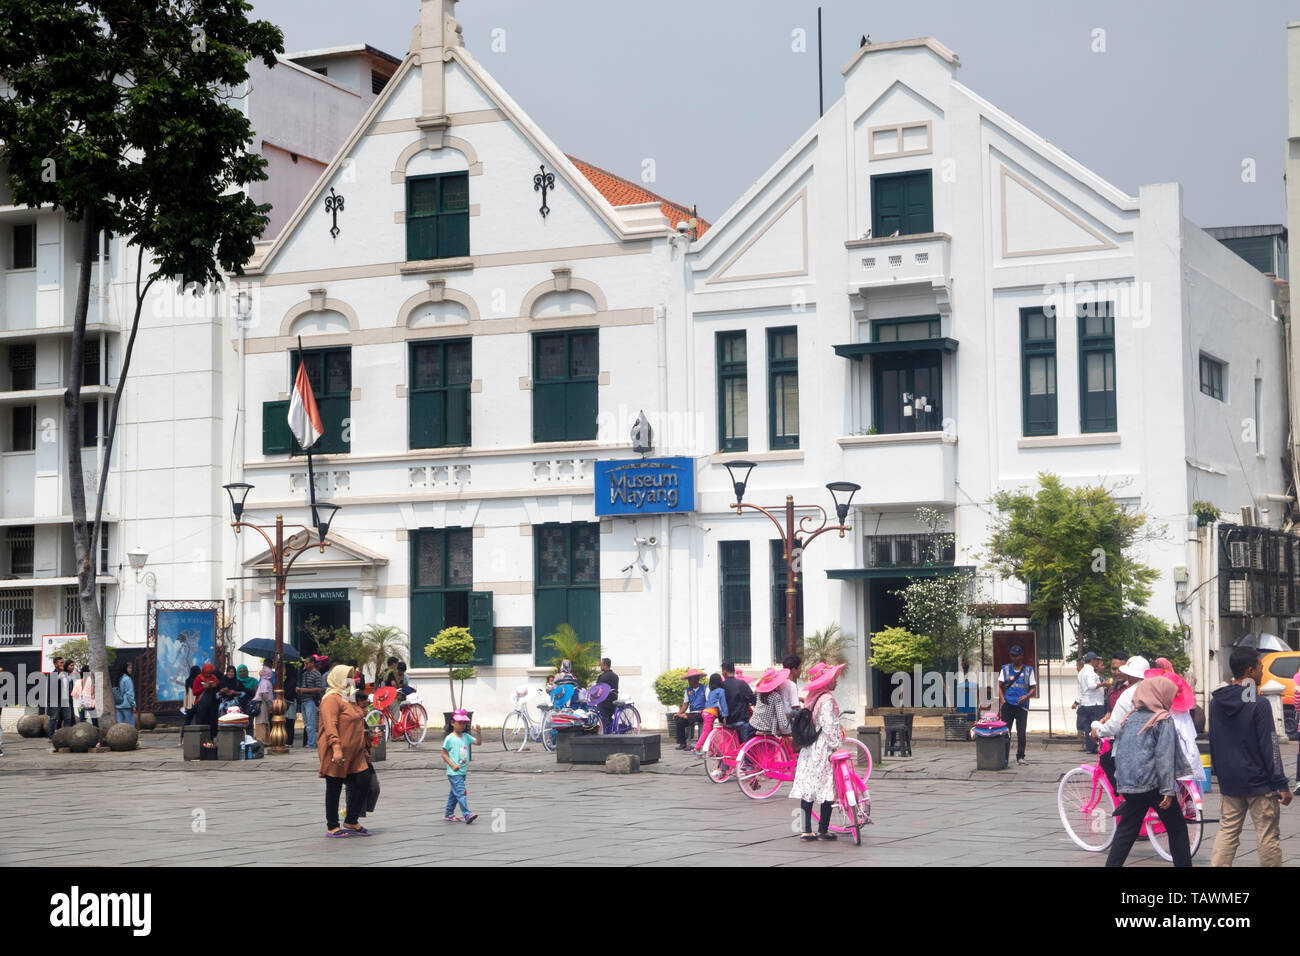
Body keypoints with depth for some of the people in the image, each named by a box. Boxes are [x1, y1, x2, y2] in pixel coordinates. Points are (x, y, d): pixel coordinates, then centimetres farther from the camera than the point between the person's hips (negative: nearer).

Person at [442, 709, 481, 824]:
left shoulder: (466, 737, 9)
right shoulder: (449, 738, -9)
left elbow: (478, 742, 4)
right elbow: (444, 754, -7)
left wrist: (478, 732, -12)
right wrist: (452, 765, -15)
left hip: (463, 771, 7)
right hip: (454, 772, -7)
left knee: (454, 793, 15)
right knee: (461, 793, -15)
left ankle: (448, 814, 25)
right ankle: (467, 815, -20)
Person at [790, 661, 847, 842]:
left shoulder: (810, 697, 12)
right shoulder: (827, 700, -14)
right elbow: (829, 726, -18)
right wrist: (836, 746, -14)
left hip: (808, 750, 8)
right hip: (824, 750, -8)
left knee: (807, 790, 6)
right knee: (827, 789, 0)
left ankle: (806, 830, 8)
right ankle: (823, 830, 4)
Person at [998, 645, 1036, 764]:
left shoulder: (1028, 670, 7)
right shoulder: (1005, 669, 10)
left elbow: (1033, 688, 7)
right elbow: (1000, 686, 11)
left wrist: (1026, 696, -12)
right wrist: (1003, 700, -3)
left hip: (1022, 705, -1)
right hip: (1008, 705, 1)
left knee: (1021, 732, -1)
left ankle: (1020, 756, 6)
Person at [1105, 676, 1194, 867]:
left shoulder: (1129, 718, 10)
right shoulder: (1163, 721, -7)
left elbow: (1118, 752, 15)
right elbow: (1165, 757, -14)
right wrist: (1168, 790, -15)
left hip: (1127, 785, 5)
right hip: (1154, 785, -5)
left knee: (1126, 830, 10)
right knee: (1177, 829, 8)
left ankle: (1112, 864, 4)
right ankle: (1183, 863, 9)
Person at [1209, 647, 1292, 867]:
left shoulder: (1216, 701, 6)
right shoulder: (1258, 704, -14)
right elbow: (1270, 747, -14)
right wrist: (1282, 785, -11)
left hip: (1228, 783, 6)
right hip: (1259, 783, -6)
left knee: (1227, 832, 9)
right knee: (1268, 836, 3)